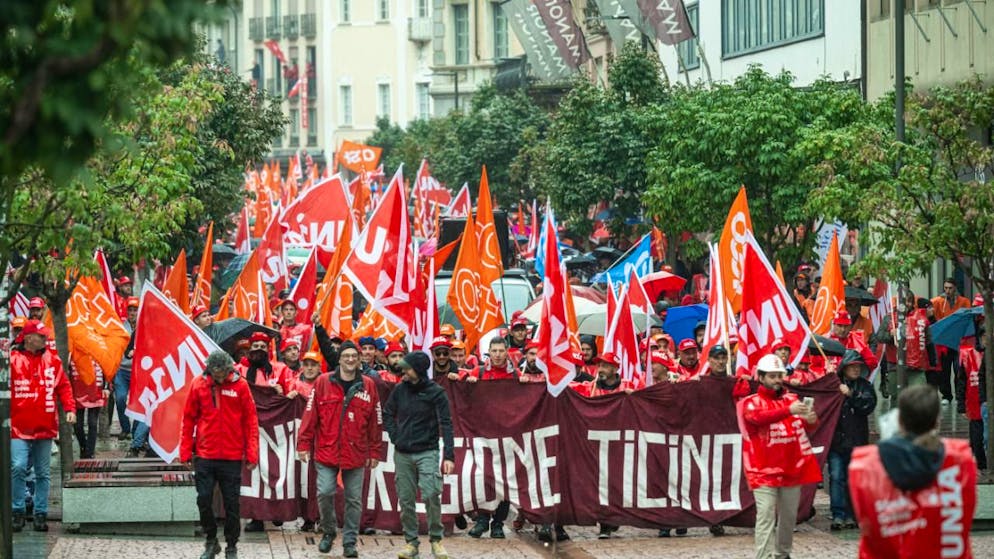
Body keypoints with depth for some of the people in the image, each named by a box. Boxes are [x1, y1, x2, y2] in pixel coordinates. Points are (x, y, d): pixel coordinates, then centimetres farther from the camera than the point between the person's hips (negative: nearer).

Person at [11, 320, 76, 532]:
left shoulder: (52, 360, 7)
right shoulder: (13, 360, -4)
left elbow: (63, 386, 9)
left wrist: (70, 409, -4)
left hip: (45, 426, 4)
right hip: (19, 427, -4)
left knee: (43, 473, 8)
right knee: (18, 468, -14)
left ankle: (41, 514, 15)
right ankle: (18, 512, -1)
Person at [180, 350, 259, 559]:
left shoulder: (240, 385, -5)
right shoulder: (198, 385, -1)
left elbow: (250, 421, -2)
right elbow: (188, 419, 4)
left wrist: (252, 454, -6)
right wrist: (185, 452, 2)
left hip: (232, 457, -1)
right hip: (205, 456, 1)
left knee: (231, 504, 6)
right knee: (204, 501, 3)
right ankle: (211, 541, 21)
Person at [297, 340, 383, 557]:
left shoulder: (368, 386, 3)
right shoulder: (323, 383, -1)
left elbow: (375, 422, 7)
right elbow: (310, 415, -1)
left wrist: (375, 452, 7)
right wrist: (304, 445, -3)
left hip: (356, 454, 1)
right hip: (327, 450, -1)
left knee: (354, 499, 5)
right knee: (325, 493, -8)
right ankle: (328, 531, 17)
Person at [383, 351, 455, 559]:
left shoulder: (436, 393, -6)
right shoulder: (400, 390, 5)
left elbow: (445, 425, -8)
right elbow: (387, 414, 19)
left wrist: (449, 455, -17)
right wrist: (395, 436, 3)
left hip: (427, 453, -4)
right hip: (402, 454, 4)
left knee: (431, 495, -16)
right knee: (406, 500, 4)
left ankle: (436, 539, -2)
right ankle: (411, 542, 13)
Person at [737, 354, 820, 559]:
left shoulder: (792, 399, 10)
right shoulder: (751, 403, -3)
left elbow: (803, 425, 1)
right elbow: (759, 417, -24)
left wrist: (810, 420, -24)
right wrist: (788, 410, -39)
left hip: (792, 468, 5)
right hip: (765, 470, -5)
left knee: (789, 516, 13)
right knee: (766, 516, -12)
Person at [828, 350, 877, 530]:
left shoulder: (864, 386, 8)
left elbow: (868, 406, -7)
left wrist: (850, 395, -14)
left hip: (856, 441, 1)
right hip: (836, 440, -1)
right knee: (836, 477, -7)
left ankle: (851, 515, 9)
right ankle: (838, 515, -5)